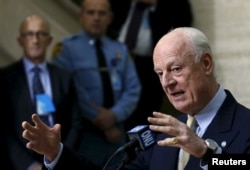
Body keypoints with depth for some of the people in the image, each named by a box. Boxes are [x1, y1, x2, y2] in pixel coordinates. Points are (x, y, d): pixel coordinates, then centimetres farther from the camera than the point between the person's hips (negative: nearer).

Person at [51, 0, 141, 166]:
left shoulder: (120, 50, 13)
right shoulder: (67, 48, -2)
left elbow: (133, 89, 5)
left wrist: (114, 115, -12)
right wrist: (98, 119, -12)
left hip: (116, 130, 5)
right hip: (83, 132, -5)